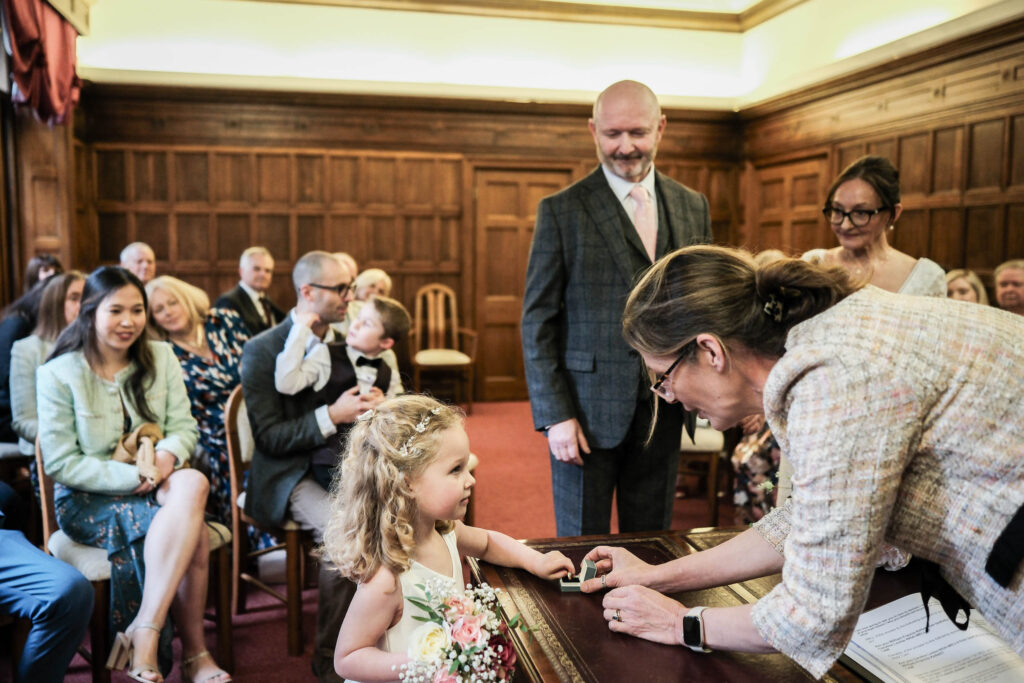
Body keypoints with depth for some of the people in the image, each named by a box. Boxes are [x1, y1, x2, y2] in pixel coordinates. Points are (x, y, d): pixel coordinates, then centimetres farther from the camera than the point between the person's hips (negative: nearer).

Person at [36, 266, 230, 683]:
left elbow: (184, 427, 2)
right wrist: (132, 477, -21)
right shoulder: (59, 374, -6)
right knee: (191, 533, -31)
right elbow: (61, 464, -9)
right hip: (86, 500, -4)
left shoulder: (161, 358, 5)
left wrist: (169, 454, -22)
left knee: (192, 483, -34)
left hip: (158, 486, 4)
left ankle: (144, 633, -28)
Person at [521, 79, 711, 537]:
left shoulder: (693, 207, 8)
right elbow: (537, 321, -6)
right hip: (588, 412, -3)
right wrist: (555, 414, -11)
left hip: (663, 411, 4)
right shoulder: (561, 211, -4)